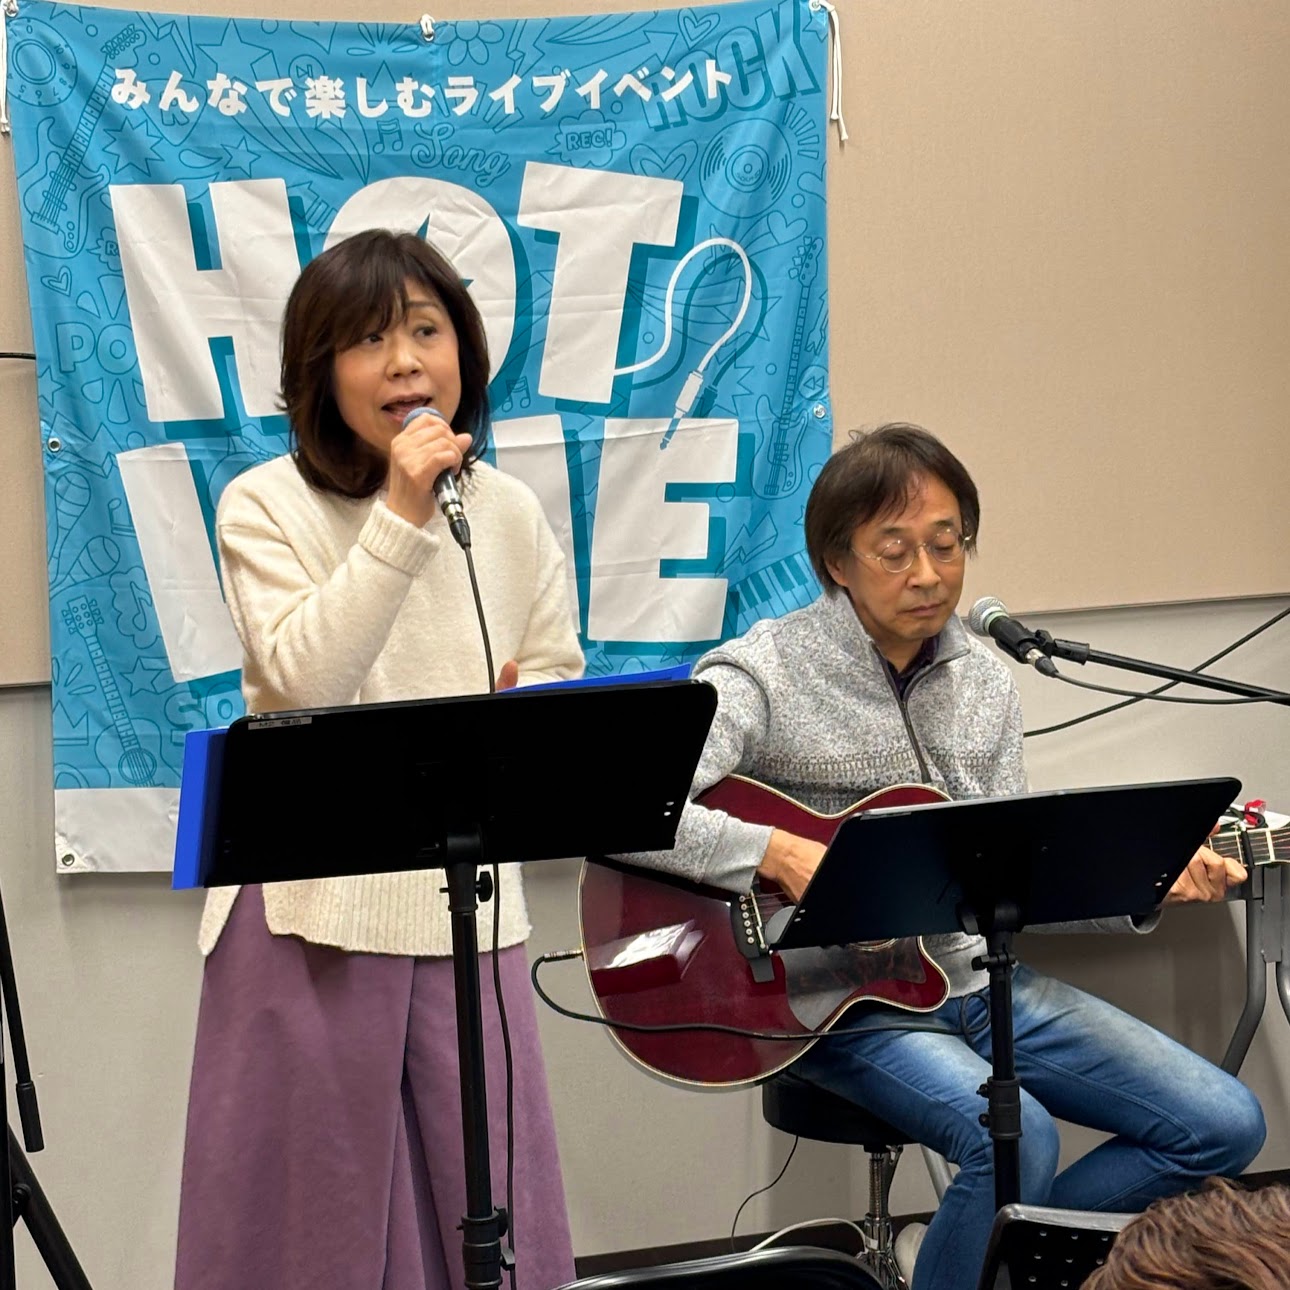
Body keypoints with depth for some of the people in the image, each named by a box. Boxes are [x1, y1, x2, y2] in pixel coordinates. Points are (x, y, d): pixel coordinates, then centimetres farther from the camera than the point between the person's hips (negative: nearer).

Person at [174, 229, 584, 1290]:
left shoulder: (510, 514, 5)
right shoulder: (265, 508, -5)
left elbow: (560, 682, 14)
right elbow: (304, 680, -19)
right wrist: (402, 514, -22)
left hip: (470, 907, 3)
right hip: (312, 908, -3)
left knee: (489, 1199, 7)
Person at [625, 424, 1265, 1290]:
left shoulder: (984, 680, 7)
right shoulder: (764, 674, -13)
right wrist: (780, 856, -31)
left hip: (978, 979, 7)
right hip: (842, 1000, -6)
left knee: (1225, 1126, 0)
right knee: (1019, 1142, -32)